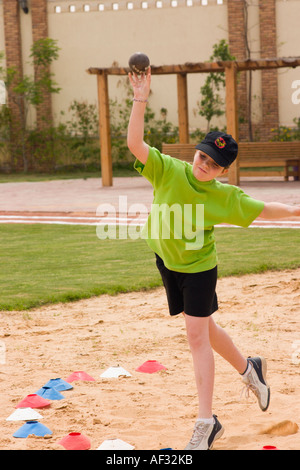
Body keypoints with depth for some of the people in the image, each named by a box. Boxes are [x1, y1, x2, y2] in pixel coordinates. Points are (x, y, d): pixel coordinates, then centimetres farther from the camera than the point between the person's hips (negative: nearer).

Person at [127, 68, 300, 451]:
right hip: (167, 262, 3)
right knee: (204, 329, 18)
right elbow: (135, 143, -29)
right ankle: (248, 369, 46)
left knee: (197, 335, -8)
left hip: (198, 268, -3)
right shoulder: (167, 170, -18)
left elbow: (260, 209, -2)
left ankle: (205, 424, -4)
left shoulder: (224, 197, -18)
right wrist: (140, 101, -39)